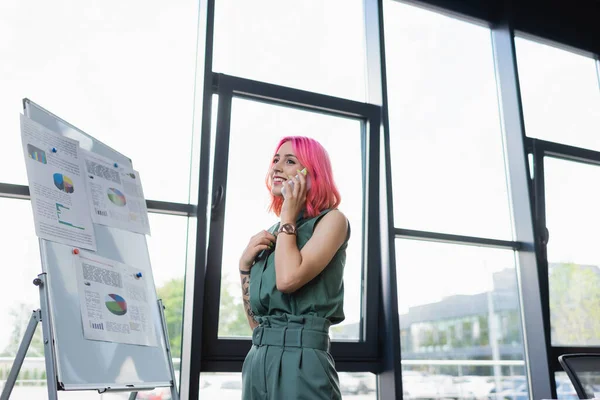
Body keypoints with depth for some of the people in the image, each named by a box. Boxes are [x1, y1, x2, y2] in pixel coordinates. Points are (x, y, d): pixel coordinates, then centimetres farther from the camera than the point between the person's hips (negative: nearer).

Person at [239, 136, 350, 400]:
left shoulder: (331, 220, -4)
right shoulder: (271, 234, 13)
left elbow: (288, 279, -22)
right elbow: (255, 320, 14)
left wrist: (288, 214, -9)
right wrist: (245, 263, 2)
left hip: (301, 360, -6)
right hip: (258, 359, 7)